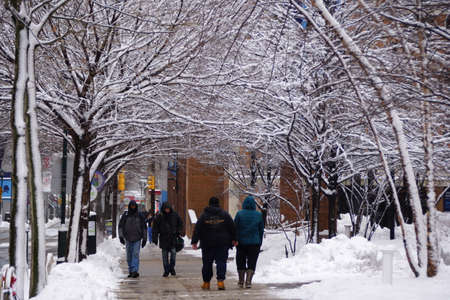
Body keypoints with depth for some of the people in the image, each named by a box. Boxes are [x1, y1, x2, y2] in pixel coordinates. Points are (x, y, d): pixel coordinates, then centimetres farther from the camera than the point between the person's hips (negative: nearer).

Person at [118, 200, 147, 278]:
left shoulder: (140, 216, 5)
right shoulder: (125, 215, 4)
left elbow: (144, 227, 10)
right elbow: (120, 226, 4)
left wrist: (144, 239, 7)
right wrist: (121, 236, -7)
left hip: (137, 239, -1)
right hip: (128, 239, 2)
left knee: (135, 254, -13)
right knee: (129, 256, 6)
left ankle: (135, 271, -19)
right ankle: (130, 271, 14)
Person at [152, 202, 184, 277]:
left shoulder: (175, 215, 3)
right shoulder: (159, 216, -2)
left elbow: (180, 223, 16)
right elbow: (155, 228, 0)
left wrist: (179, 232, 5)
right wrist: (155, 238, -6)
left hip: (173, 238, 1)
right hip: (164, 239, 0)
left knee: (173, 253, -7)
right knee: (165, 255, 4)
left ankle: (172, 268, 11)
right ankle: (166, 271, 13)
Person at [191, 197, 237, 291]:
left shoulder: (204, 215, 0)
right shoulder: (225, 214, 2)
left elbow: (197, 230, -2)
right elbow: (232, 228, 5)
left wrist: (194, 242, 0)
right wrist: (233, 239, 14)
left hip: (207, 244, 0)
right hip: (222, 244, 0)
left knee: (207, 263, 9)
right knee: (221, 261, 0)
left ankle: (206, 283, 14)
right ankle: (220, 281, -13)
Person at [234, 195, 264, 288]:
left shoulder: (239, 214, -5)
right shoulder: (259, 215, 1)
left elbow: (235, 228, -4)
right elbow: (261, 230, 7)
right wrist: (259, 242, 15)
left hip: (241, 242, 0)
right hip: (254, 242, 1)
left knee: (241, 262, 12)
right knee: (252, 263, 4)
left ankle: (241, 281, 19)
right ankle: (248, 281, -6)